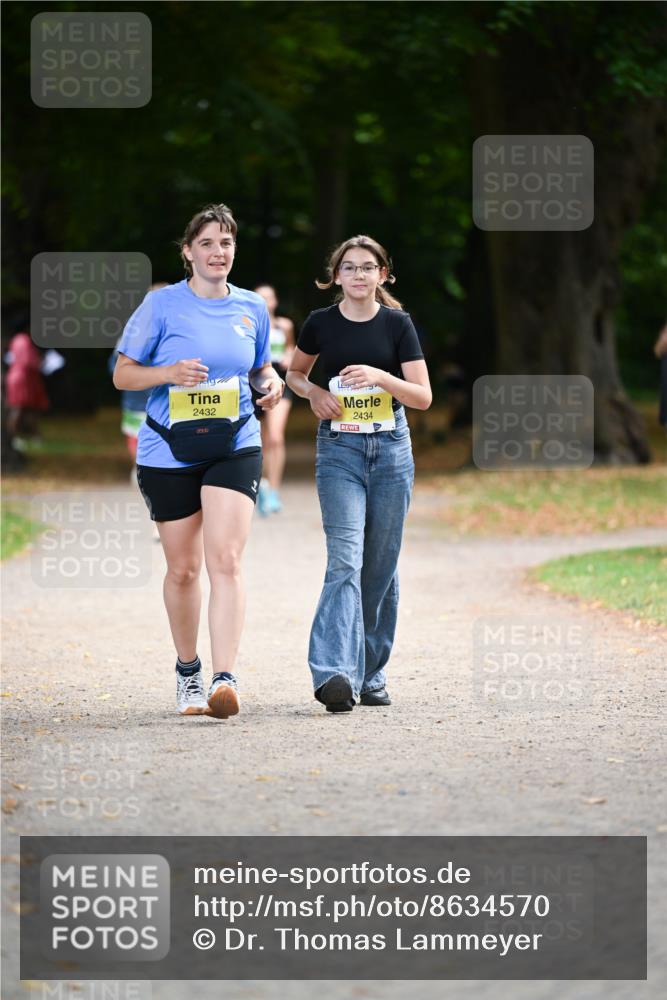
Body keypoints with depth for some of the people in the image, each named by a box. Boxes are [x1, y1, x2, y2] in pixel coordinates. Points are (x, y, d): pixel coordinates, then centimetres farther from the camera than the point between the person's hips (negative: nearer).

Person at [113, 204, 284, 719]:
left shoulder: (252, 308, 7)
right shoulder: (162, 304, -3)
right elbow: (122, 374, 0)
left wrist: (271, 383, 0)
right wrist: (171, 373, -18)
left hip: (234, 448, 1)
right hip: (169, 450, -1)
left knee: (226, 560, -16)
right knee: (183, 569, 8)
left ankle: (225, 678, -23)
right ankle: (187, 669, 29)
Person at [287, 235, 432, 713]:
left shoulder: (397, 323, 0)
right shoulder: (321, 324, 2)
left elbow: (424, 396, -3)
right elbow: (295, 373, 19)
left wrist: (381, 377, -19)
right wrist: (313, 392, -2)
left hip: (391, 448, 1)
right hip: (339, 447, -1)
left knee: (381, 566, 6)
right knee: (345, 558, -16)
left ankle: (372, 674, 18)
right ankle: (335, 675, -26)